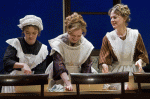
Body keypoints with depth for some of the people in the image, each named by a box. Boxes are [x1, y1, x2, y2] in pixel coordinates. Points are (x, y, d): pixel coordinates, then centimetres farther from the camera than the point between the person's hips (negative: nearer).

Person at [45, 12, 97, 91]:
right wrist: (68, 83, -32)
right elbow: (59, 65, -19)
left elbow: (86, 67, 2)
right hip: (60, 81, -4)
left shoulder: (86, 45, 2)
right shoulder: (58, 43, -8)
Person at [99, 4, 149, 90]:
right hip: (116, 72, 1)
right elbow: (104, 57, 1)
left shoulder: (135, 35, 4)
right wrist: (104, 65, -21)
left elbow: (142, 54, 10)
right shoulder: (108, 37, 5)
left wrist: (140, 61, -12)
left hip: (133, 72, 0)